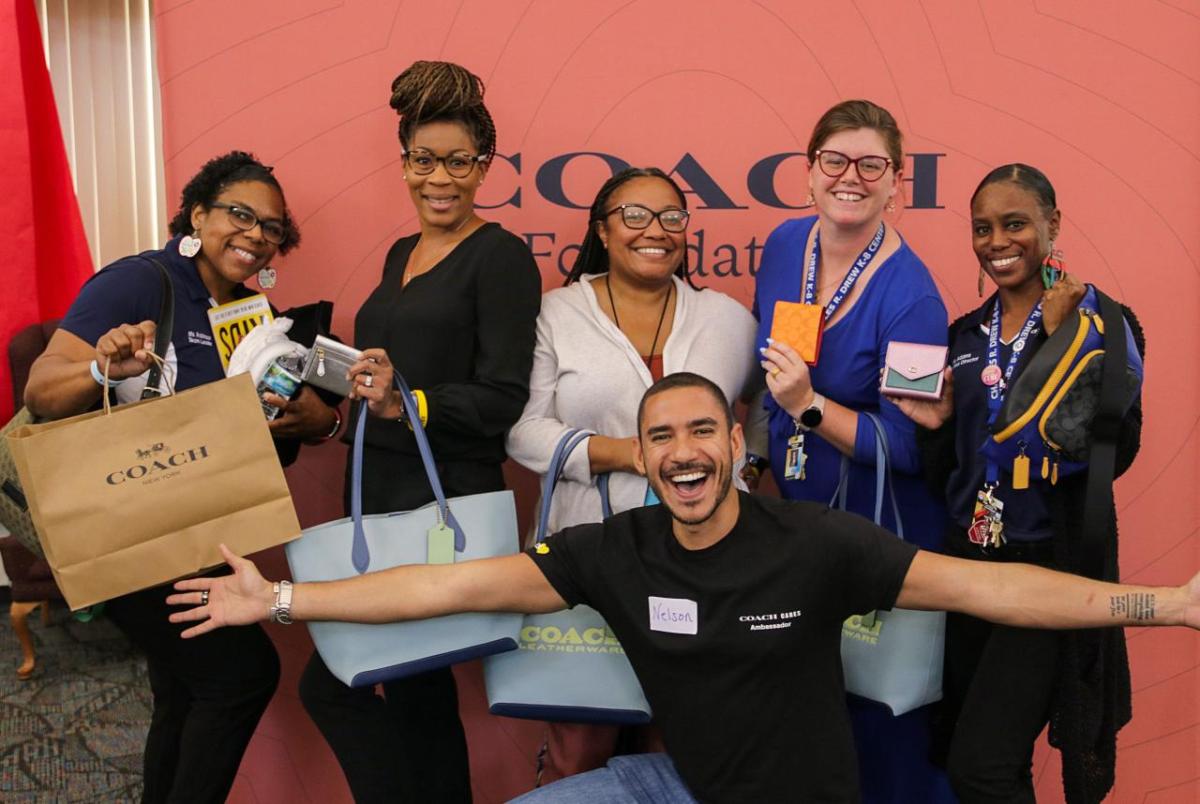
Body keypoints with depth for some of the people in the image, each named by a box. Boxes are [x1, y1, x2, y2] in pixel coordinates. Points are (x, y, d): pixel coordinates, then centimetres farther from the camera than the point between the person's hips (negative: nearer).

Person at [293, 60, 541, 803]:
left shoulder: (501, 256, -8)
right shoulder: (401, 254, 15)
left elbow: (503, 399, -15)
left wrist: (406, 402, -28)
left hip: (448, 501, -8)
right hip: (382, 492, 8)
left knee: (332, 682, -9)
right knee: (417, 685, 14)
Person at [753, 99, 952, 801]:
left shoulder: (910, 296, -21)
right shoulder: (785, 245, -2)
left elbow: (910, 446, -21)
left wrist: (808, 405, -29)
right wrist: (760, 453, 14)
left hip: (880, 529, -6)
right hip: (795, 507, 6)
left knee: (879, 711, 9)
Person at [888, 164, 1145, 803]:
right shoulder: (963, 336, 8)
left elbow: (1116, 452, -18)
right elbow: (946, 474, 11)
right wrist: (935, 424, -9)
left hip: (1051, 561, -5)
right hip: (969, 556, 6)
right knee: (960, 747, 16)